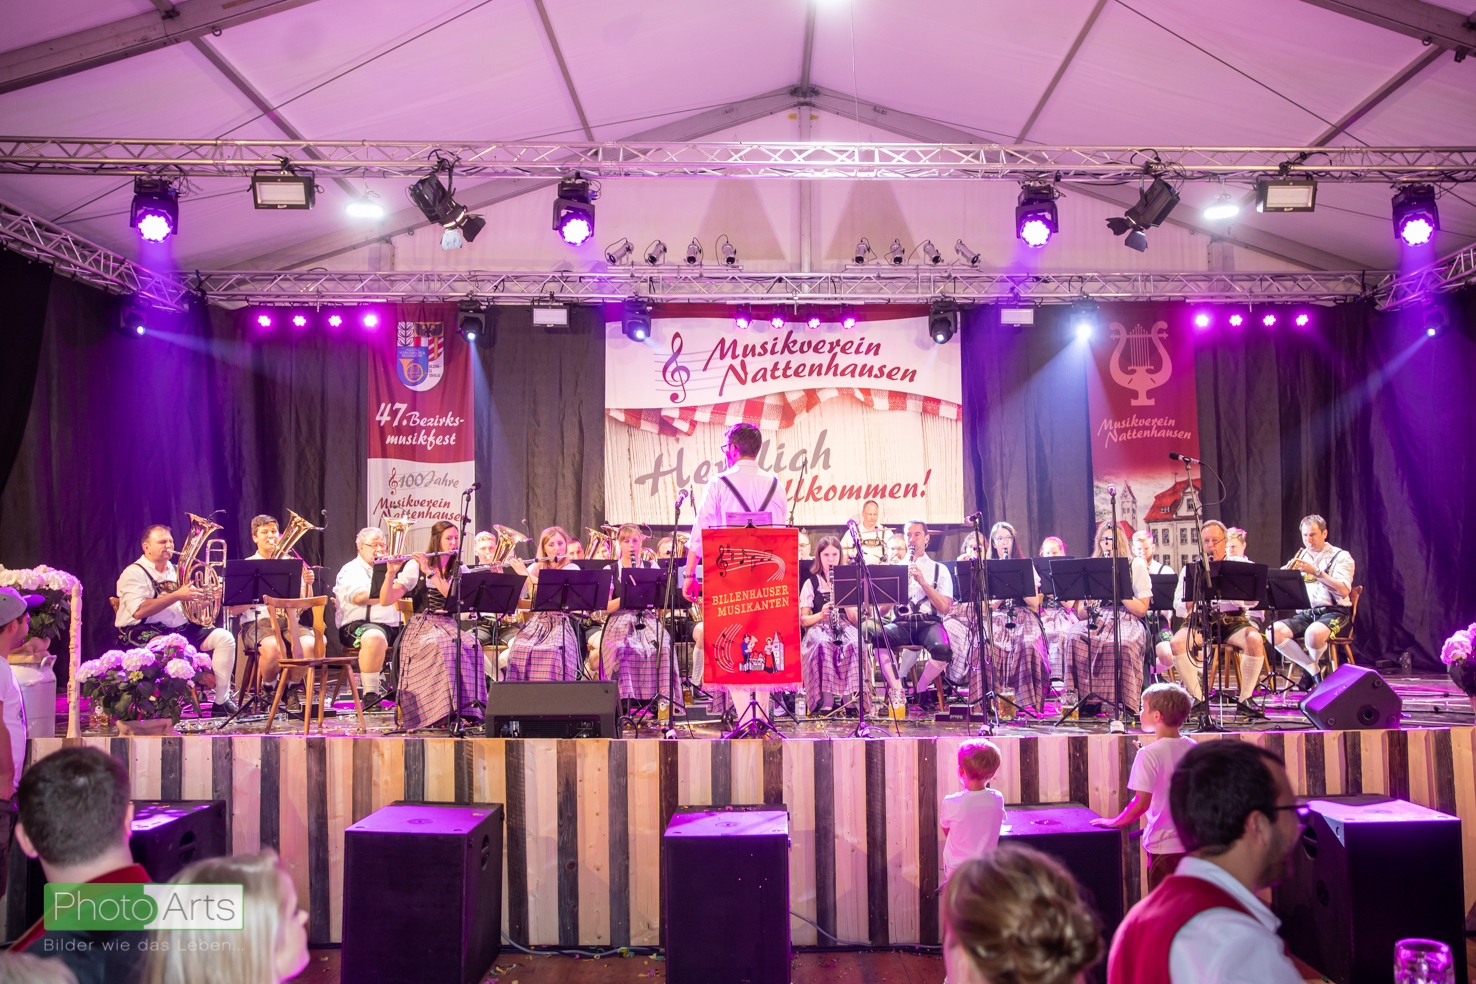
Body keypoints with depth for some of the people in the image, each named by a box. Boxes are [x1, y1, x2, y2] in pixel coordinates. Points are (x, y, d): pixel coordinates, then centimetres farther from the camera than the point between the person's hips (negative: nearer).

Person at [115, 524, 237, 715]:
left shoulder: (176, 571, 20)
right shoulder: (134, 573, -3)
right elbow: (139, 611, -19)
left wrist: (206, 597, -3)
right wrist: (177, 595, -22)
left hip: (183, 628, 7)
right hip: (147, 631, -7)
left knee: (224, 638, -14)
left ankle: (221, 701, -14)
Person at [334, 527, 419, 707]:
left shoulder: (388, 568, 27)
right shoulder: (351, 570, 6)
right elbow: (358, 597, -13)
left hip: (394, 625, 7)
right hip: (360, 625, -6)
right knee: (374, 637, -39)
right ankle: (370, 694, -32)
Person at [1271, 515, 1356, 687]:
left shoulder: (1341, 556, 3)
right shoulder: (1300, 558, 18)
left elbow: (1343, 591, -14)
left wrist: (1316, 572, -22)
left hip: (1334, 612, -5)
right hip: (1305, 613, 5)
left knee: (1313, 634, -38)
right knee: (1274, 632, -25)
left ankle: (1316, 665, -2)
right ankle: (1314, 669, -8)